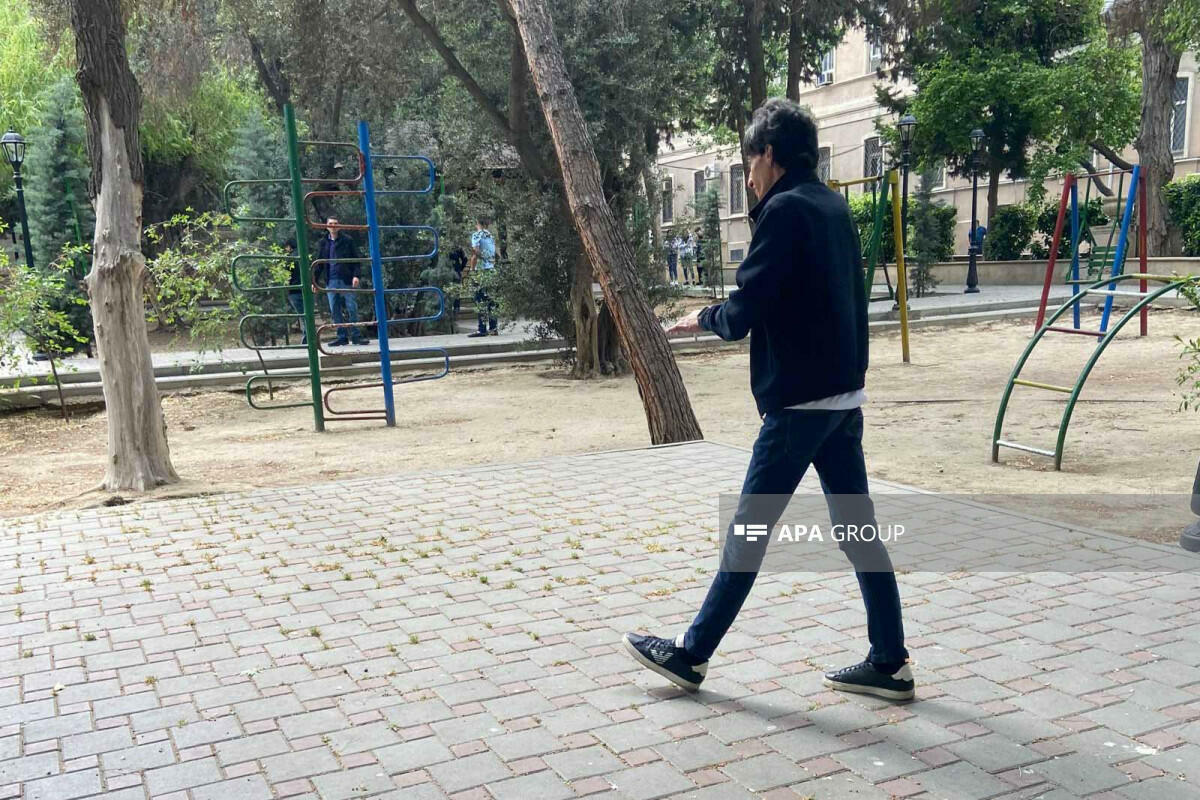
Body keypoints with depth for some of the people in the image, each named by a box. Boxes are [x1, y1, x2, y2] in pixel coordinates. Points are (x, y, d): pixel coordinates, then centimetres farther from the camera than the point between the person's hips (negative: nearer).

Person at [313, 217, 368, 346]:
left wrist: (356, 275, -11)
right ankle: (342, 337, 8)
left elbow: (355, 259, 1)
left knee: (352, 308, -4)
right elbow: (319, 263, 14)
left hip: (346, 280, -3)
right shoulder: (322, 243, 11)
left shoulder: (347, 240, 2)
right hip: (331, 282, 3)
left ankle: (356, 335, 3)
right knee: (335, 311, 3)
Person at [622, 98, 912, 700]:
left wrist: (703, 319, 4)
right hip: (844, 395, 8)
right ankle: (889, 664, 15)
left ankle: (691, 654, 13)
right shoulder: (834, 206, 13)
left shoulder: (785, 209, -13)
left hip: (798, 401, -8)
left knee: (748, 531, 1)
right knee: (857, 529, 10)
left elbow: (742, 314, -17)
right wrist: (731, 314, 14)